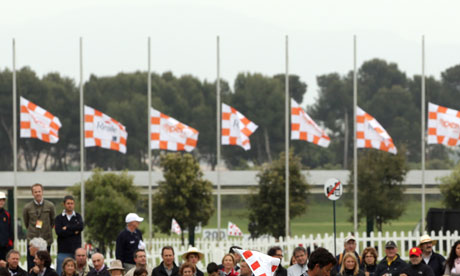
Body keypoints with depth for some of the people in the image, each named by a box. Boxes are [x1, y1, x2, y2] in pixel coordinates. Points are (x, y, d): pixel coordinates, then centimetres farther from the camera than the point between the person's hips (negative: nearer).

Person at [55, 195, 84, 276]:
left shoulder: (78, 217, 13)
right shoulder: (59, 218, 7)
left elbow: (80, 227, -8)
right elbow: (59, 232, -10)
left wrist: (67, 228, -7)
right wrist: (74, 231, -7)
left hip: (76, 250, 2)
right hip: (63, 251, -2)